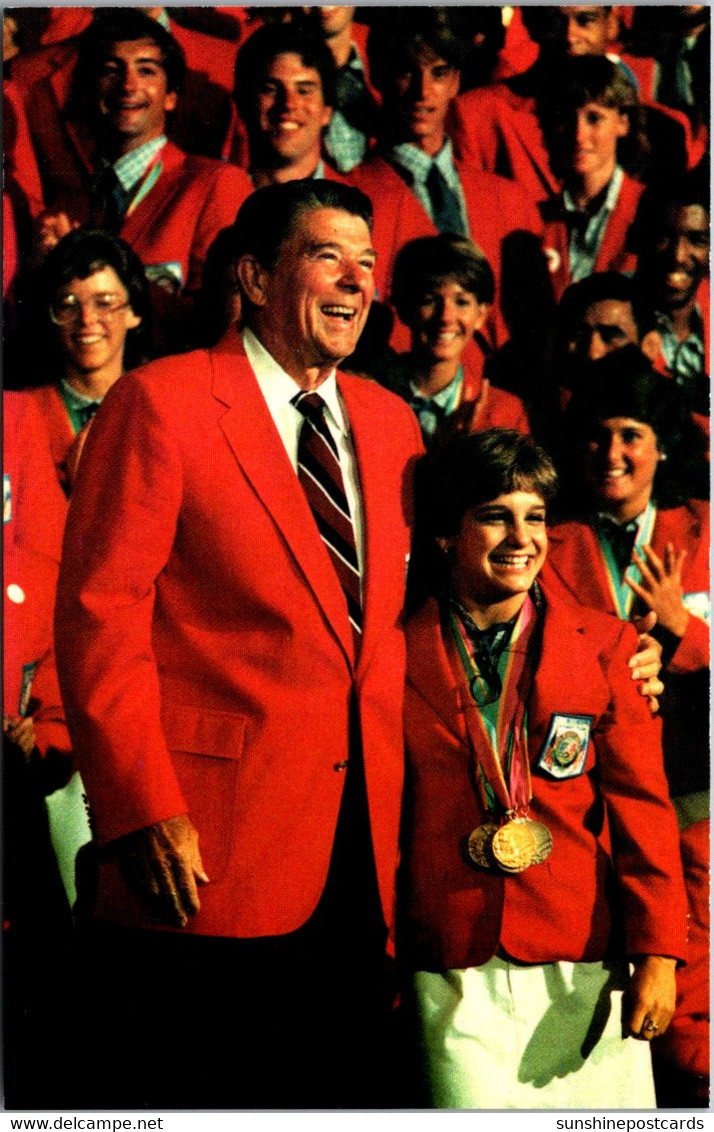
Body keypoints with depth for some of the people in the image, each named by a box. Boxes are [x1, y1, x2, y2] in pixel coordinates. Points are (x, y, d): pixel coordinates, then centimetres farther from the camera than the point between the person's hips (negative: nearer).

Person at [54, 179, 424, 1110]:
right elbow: (98, 615, -10)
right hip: (208, 862, -6)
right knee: (200, 1100, 5)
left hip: (361, 855, 6)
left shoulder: (391, 422, 14)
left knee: (354, 1091, 13)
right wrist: (144, 812, -16)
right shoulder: (160, 404, -6)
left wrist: (395, 806, 7)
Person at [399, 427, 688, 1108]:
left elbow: (640, 804, 4)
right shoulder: (399, 655, 5)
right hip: (454, 971, -1)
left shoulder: (604, 645, 6)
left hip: (584, 965, 1)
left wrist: (656, 952, -3)